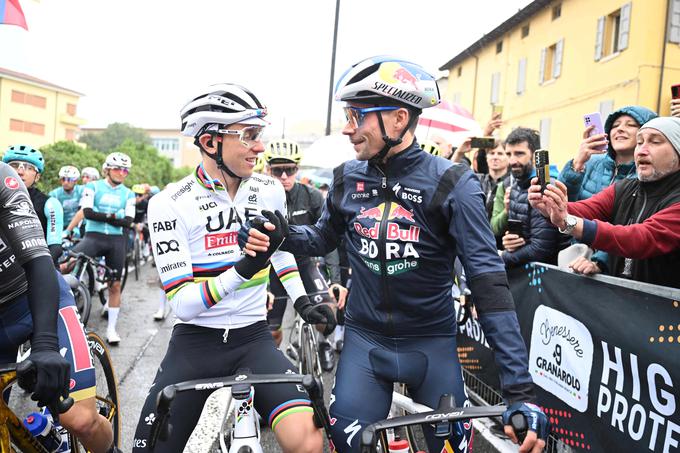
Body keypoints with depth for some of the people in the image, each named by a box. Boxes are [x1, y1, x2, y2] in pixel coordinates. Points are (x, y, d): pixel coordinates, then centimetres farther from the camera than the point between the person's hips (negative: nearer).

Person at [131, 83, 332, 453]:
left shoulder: (270, 191, 0)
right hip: (195, 344, -1)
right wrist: (244, 268, -31)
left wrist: (302, 301, 11)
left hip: (253, 340, 2)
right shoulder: (169, 204, -11)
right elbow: (182, 304, -17)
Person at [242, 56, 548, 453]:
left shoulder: (452, 184, -16)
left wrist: (520, 389, -23)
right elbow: (323, 239, 14)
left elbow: (489, 281, -18)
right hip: (365, 340, 3)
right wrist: (277, 236, -9)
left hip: (431, 343, -2)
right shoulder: (348, 179, -3)